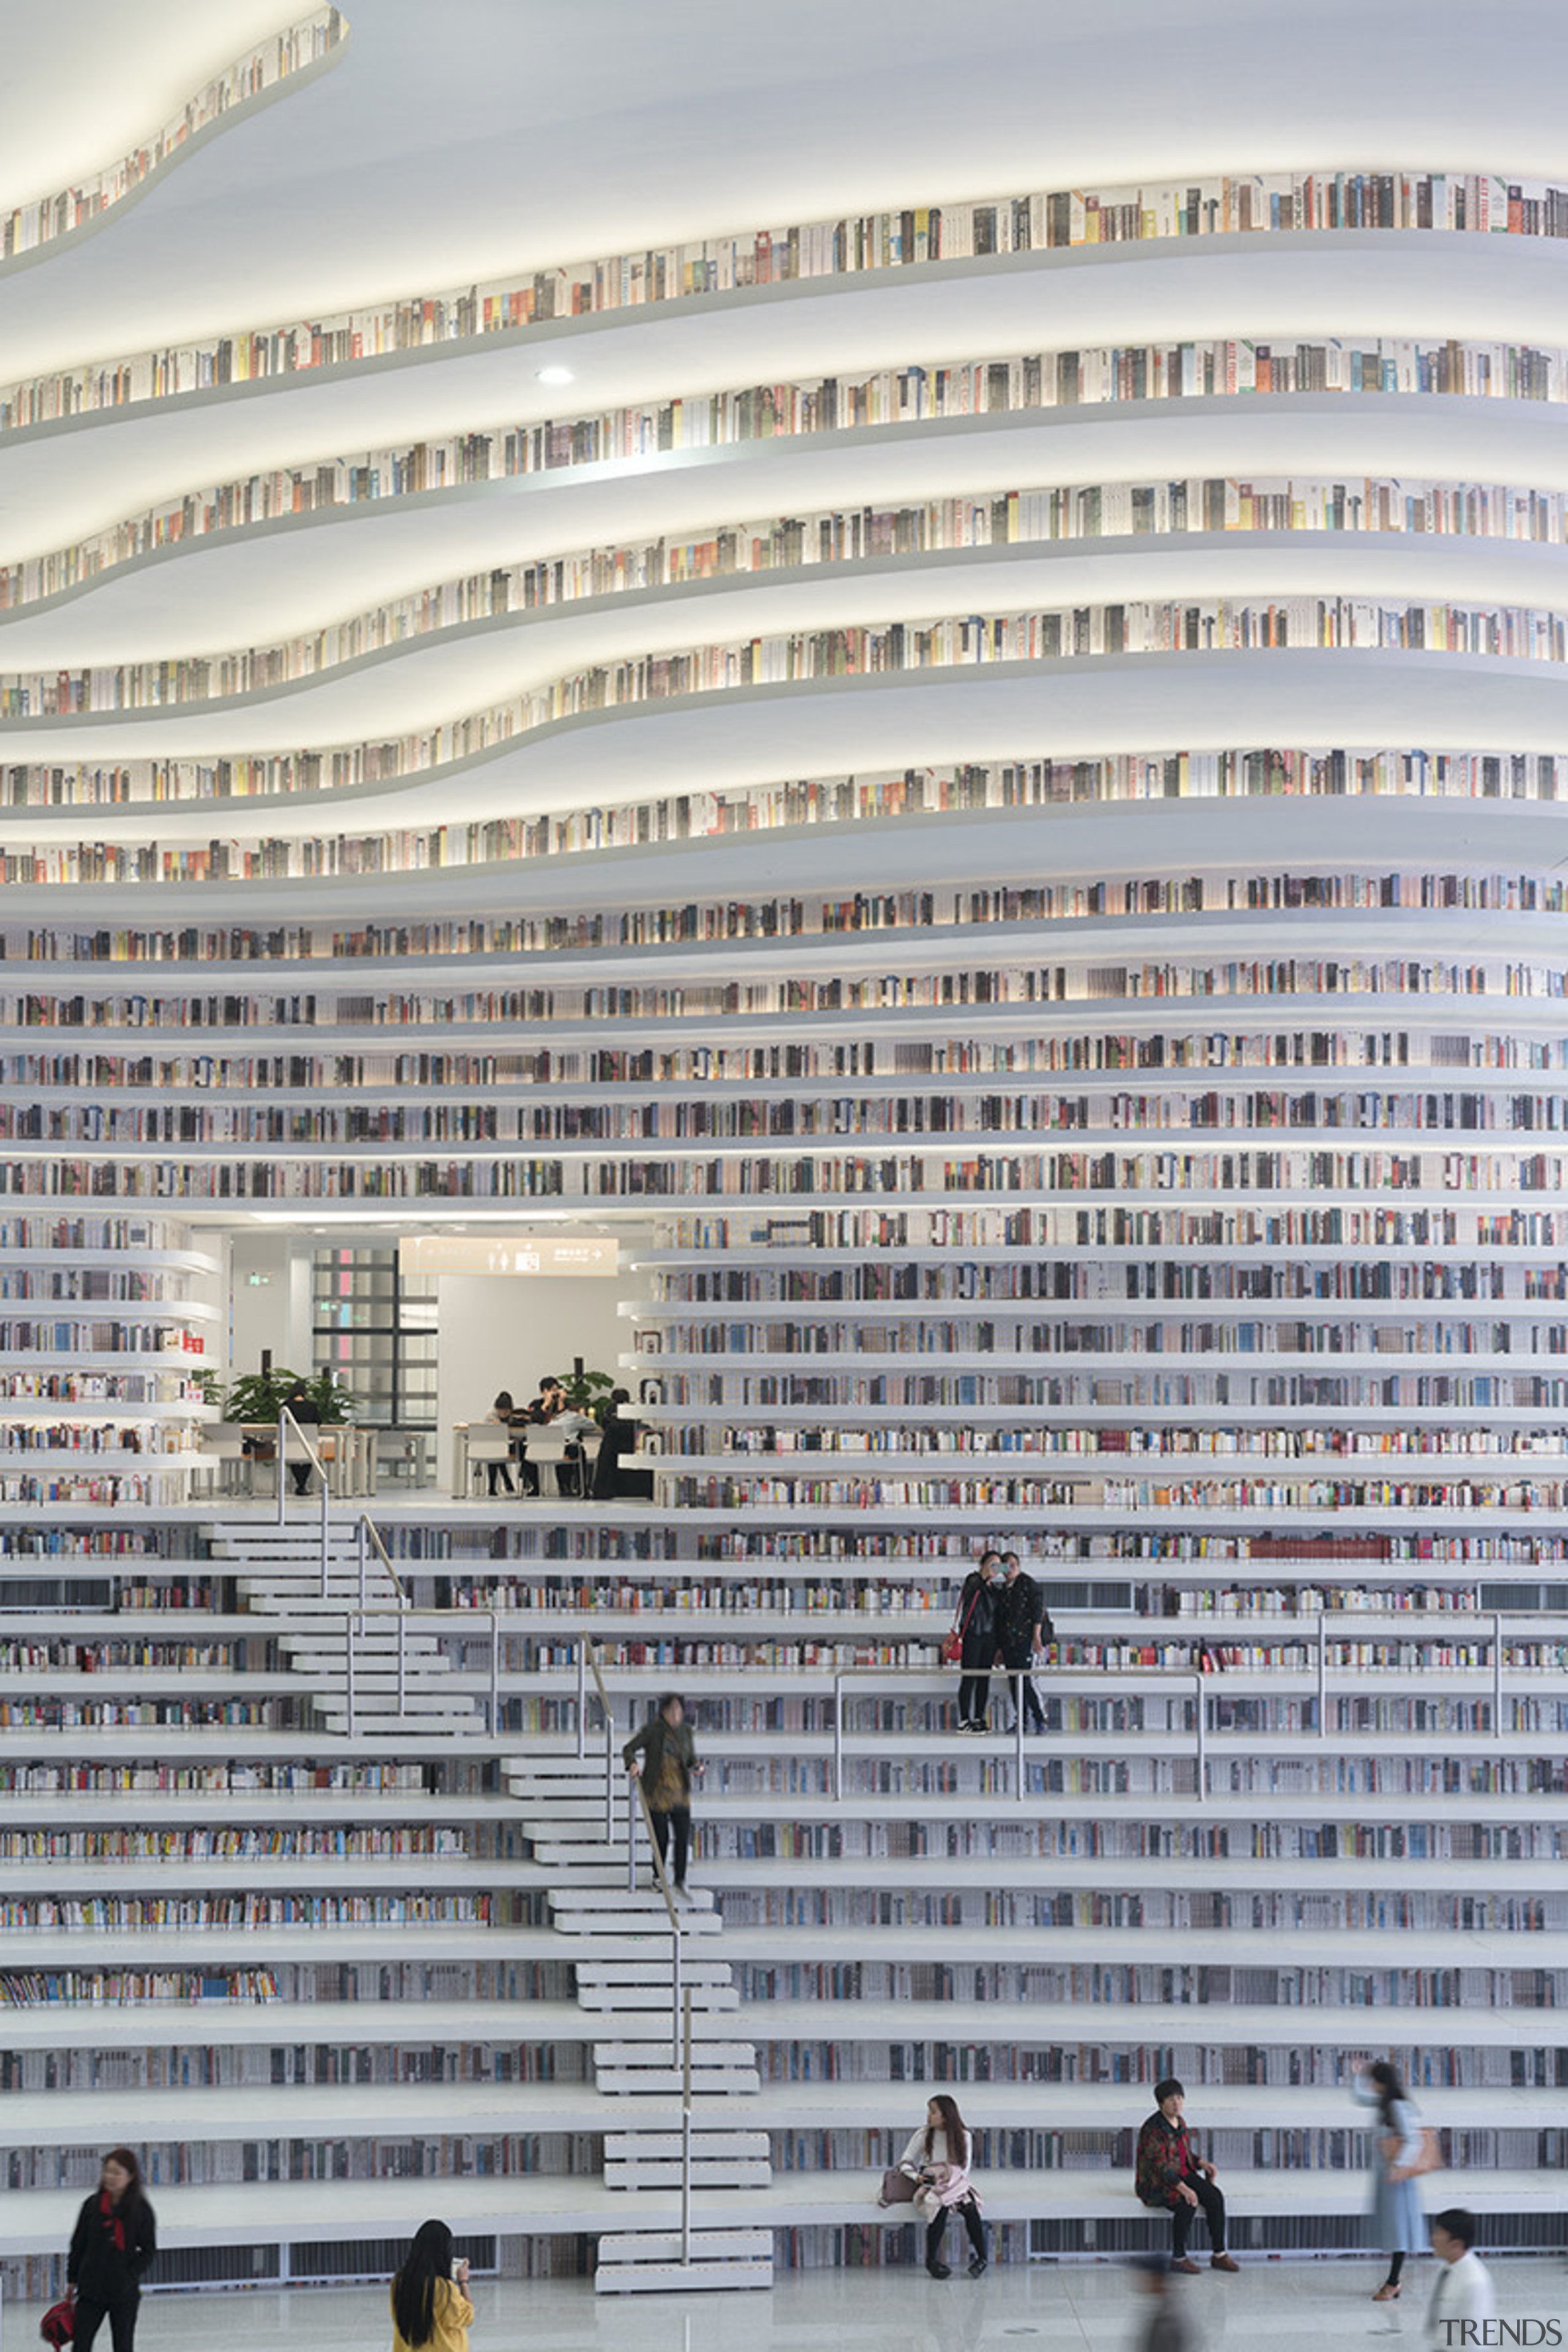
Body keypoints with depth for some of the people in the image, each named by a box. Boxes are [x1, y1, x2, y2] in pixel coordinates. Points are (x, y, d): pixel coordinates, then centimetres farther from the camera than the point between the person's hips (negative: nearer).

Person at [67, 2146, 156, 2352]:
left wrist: (130, 2277, -15)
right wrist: (72, 2279, 8)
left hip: (124, 2293, -2)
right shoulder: (92, 2205, 1)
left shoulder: (141, 2210, -5)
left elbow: (149, 2251, -3)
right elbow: (78, 2245, 8)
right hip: (91, 2288, 2)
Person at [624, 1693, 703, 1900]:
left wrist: (696, 1768, -8)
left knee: (684, 1835, -7)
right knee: (662, 1837, 3)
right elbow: (629, 1749, -6)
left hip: (680, 1790, 3)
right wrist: (633, 1765, -26)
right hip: (657, 1790, -3)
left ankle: (680, 1882, 0)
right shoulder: (653, 1729, -10)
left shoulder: (685, 1730, 3)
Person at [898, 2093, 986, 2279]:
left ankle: (980, 2257, -23)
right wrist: (916, 2176, -14)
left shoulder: (964, 2136, 5)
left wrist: (951, 2174, -15)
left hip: (956, 2183, 1)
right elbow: (905, 2163, 6)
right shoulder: (923, 2135, 5)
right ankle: (932, 2260, -27)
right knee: (940, 2206, -36)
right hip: (929, 2185, -1)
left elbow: (965, 2167, 5)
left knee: (970, 2208, -33)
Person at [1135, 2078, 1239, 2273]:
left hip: (1182, 2176, 8)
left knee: (1215, 2197, -15)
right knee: (1187, 2205, -32)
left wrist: (1203, 2164, 1)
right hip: (1157, 2183, -8)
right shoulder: (1154, 2129, -20)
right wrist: (1184, 2189, -32)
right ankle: (1178, 2258, -16)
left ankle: (1219, 2255, -8)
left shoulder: (1180, 2122, 7)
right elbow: (1161, 2166, -25)